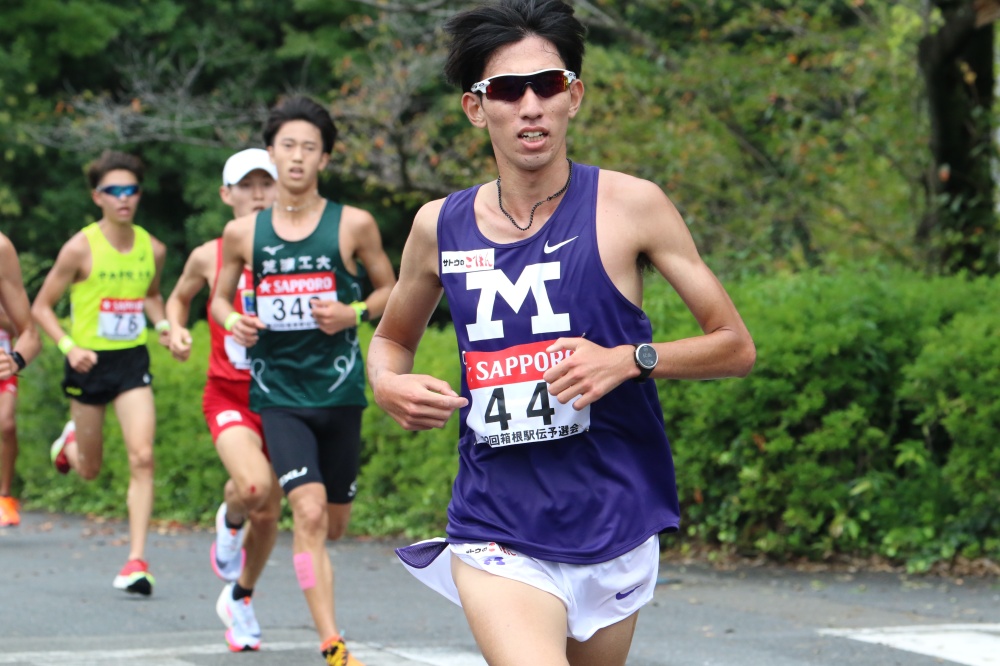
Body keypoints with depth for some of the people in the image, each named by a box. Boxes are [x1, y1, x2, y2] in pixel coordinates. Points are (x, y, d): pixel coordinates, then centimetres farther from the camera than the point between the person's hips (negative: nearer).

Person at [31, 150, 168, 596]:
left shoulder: (152, 249, 1)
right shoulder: (81, 248, -11)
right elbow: (41, 307, -4)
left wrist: (163, 325, 3)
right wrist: (68, 346, -19)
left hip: (134, 361, 2)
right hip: (90, 362, -2)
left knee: (142, 457, -15)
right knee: (89, 470, 12)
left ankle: (137, 560, -13)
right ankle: (70, 441, 50)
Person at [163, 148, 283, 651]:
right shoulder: (210, 256, 0)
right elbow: (179, 297, 20)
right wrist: (176, 329, 0)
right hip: (229, 395, -2)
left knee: (268, 512, 10)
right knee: (253, 484, -29)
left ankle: (239, 599, 34)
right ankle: (229, 521, 7)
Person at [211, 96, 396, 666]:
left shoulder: (354, 225, -2)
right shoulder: (243, 233, 3)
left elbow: (390, 291, 9)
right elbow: (220, 297, 17)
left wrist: (353, 313, -11)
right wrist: (233, 322, -6)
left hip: (339, 389, 1)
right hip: (279, 391, -1)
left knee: (333, 524, 11)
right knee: (309, 513, -17)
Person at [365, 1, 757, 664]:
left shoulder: (630, 206, -3)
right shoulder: (441, 226, 4)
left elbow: (736, 346, 1)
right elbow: (391, 338, 23)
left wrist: (628, 359, -15)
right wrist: (387, 386, 0)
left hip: (613, 529, 1)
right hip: (495, 531, 0)